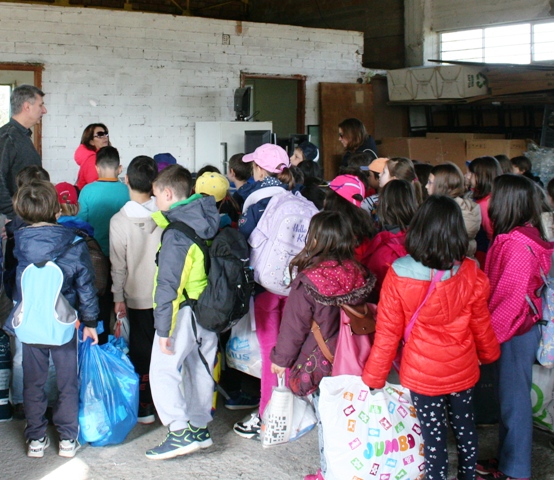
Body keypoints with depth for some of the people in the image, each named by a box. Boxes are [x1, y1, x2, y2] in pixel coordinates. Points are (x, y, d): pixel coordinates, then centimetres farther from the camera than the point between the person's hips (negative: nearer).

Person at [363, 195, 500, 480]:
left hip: (422, 375, -3)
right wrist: (489, 354, 20)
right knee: (465, 428, 23)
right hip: (462, 371, 3)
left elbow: (387, 333, -13)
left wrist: (373, 377, 0)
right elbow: (481, 325, -1)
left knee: (434, 437, 10)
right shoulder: (470, 274, -15)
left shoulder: (398, 276, -21)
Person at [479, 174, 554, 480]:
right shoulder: (512, 238, 4)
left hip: (516, 332, -9)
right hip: (511, 329, 9)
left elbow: (512, 299, -24)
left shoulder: (518, 246, -24)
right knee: (509, 397, 18)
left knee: (514, 399, 4)